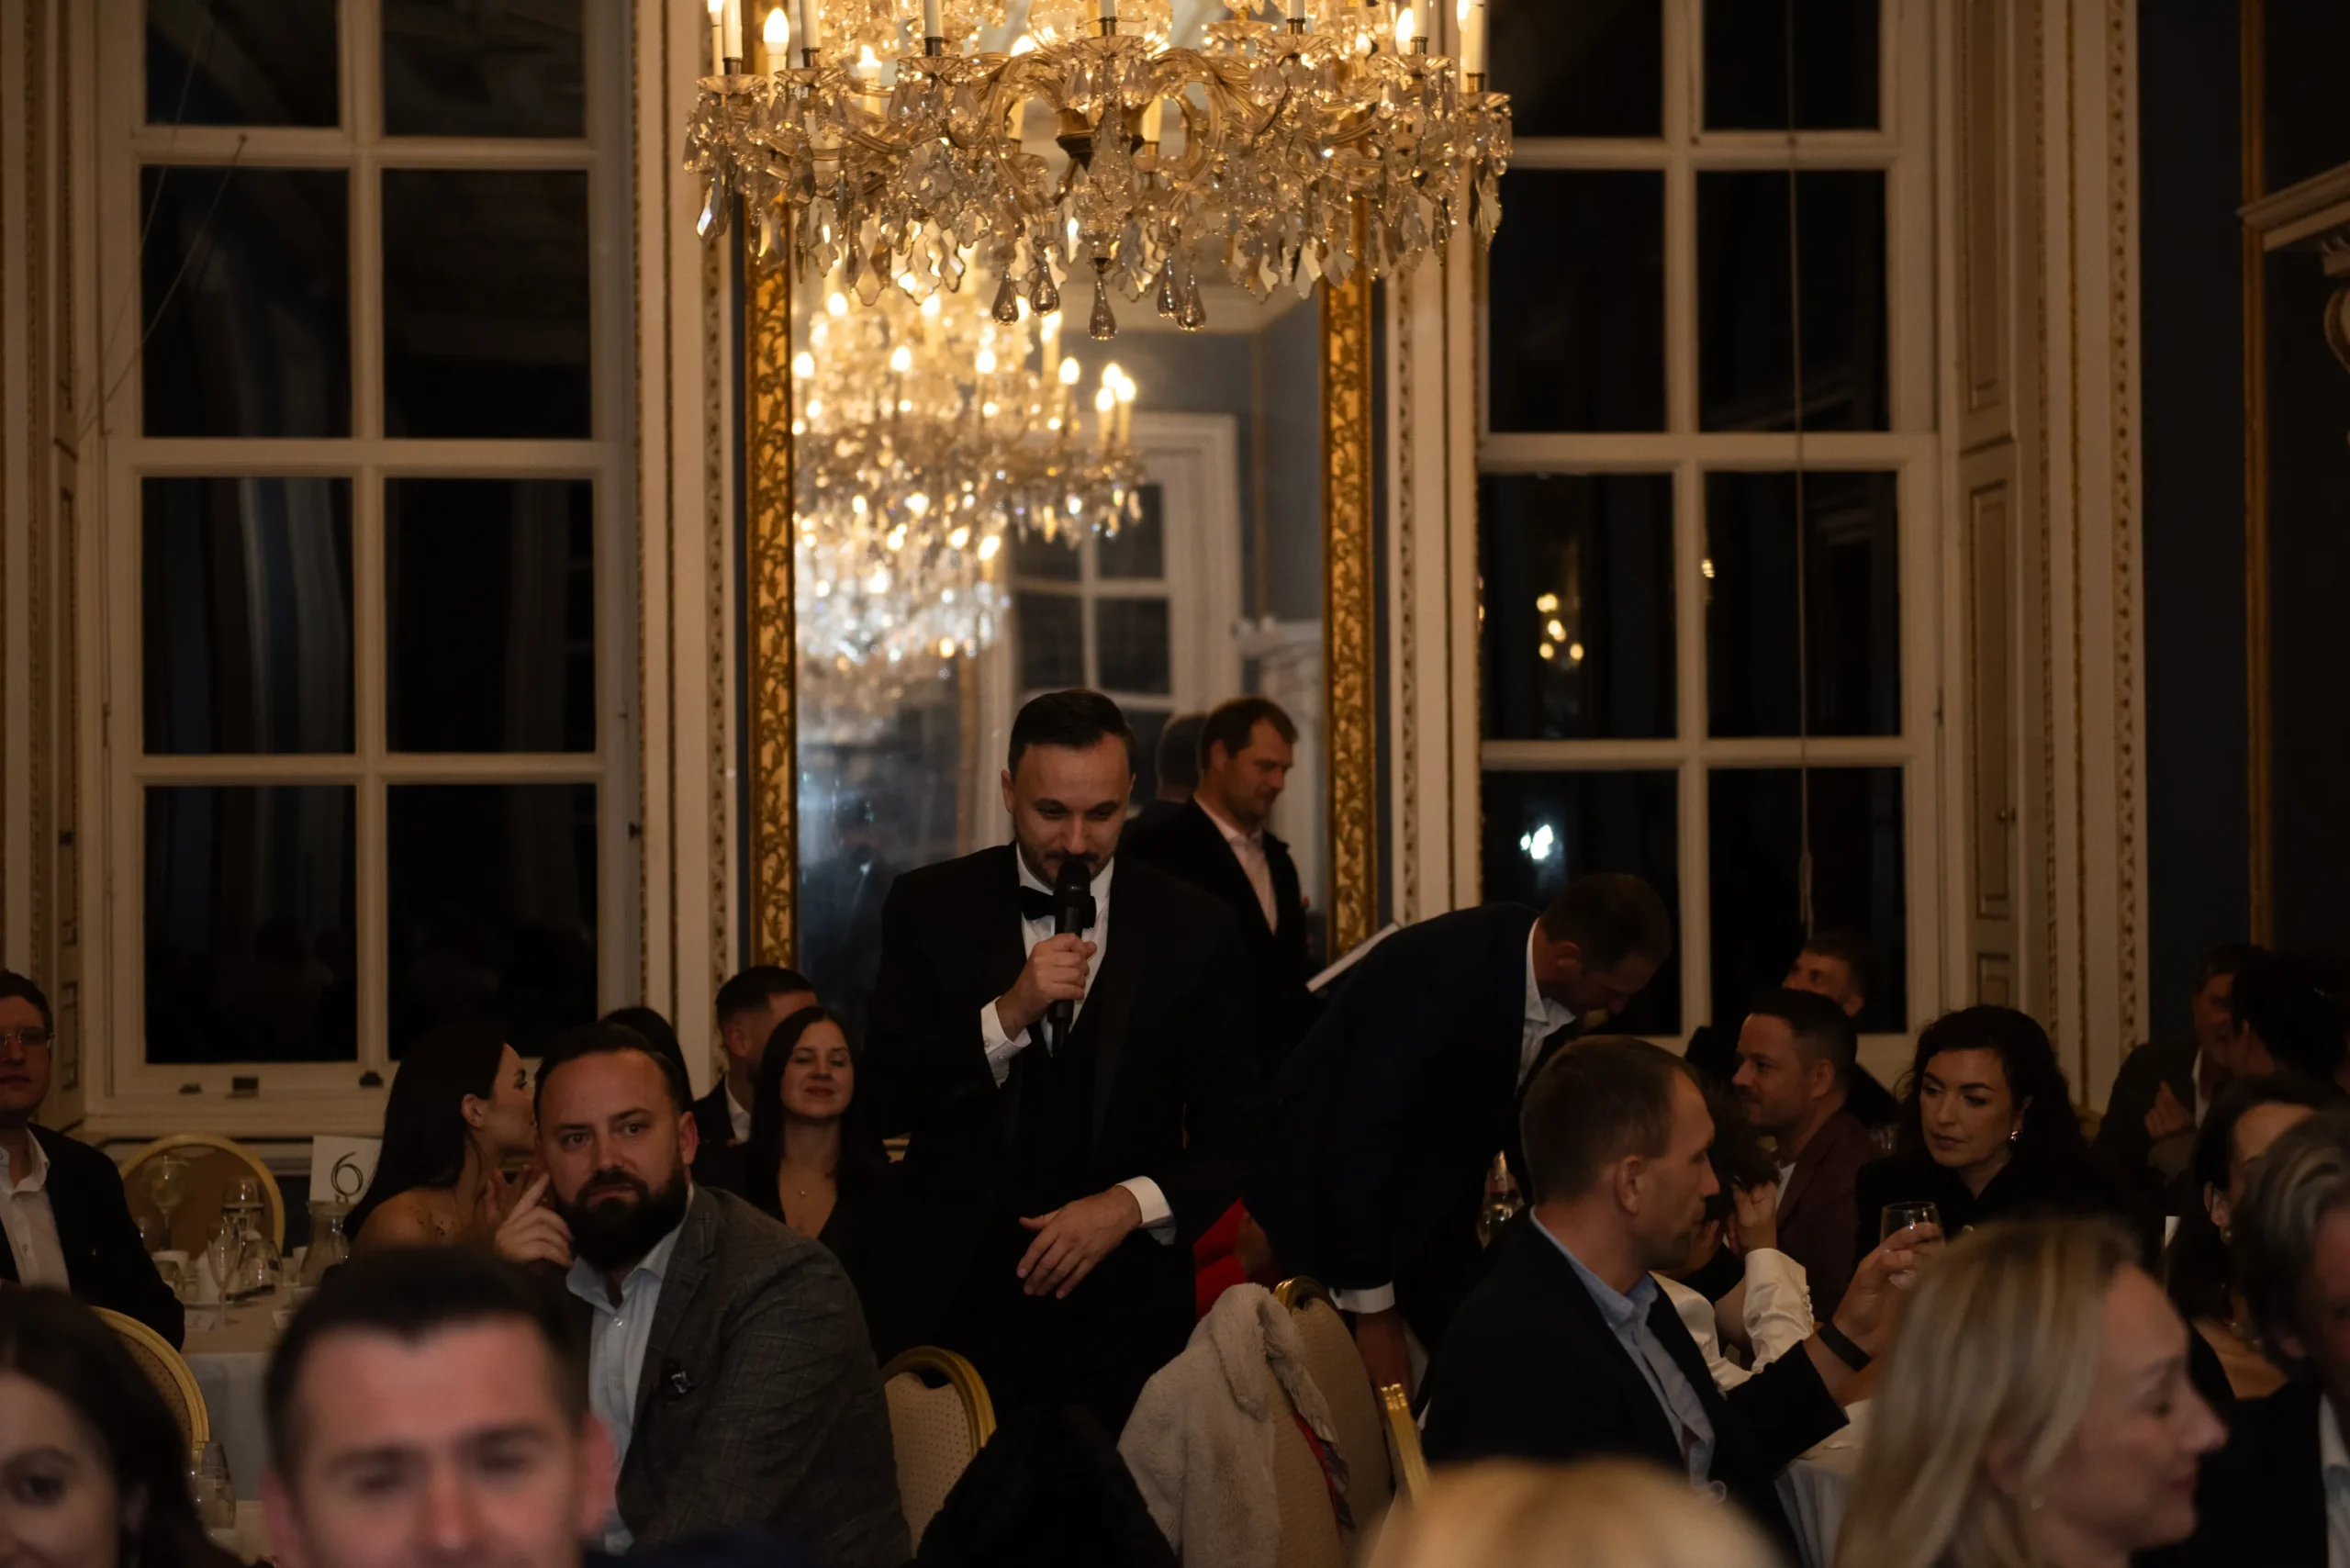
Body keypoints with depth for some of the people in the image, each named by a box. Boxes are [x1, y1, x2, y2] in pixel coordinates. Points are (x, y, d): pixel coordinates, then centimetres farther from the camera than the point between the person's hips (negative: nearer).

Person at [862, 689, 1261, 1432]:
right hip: (956, 1307, 0)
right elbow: (885, 1099, -4)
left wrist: (1132, 1204, -12)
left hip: (1123, 1317, 0)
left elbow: (1235, 1128, 5)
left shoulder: (1195, 930, 3)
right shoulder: (930, 908, 3)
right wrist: (1008, 1015, -17)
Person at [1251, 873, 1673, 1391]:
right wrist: (1373, 1308, -26)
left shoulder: (1556, 989, -9)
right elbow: (1359, 1142, -31)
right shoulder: (1438, 975, -32)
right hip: (1327, 1189, -7)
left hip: (1431, 1201, 7)